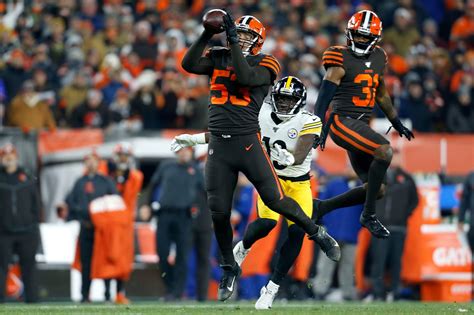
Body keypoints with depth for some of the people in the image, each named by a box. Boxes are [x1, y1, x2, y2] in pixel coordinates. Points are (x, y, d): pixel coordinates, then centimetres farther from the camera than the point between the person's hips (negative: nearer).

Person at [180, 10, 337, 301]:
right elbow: (189, 64, -4)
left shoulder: (264, 64, -2)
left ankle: (316, 233, 19)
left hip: (247, 142, -4)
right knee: (219, 212, 4)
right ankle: (230, 268, 22)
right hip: (218, 145, 4)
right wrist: (207, 35, -10)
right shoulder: (219, 57, 10)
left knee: (275, 199, -6)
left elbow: (246, 77, -21)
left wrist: (234, 41, -19)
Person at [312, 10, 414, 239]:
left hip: (362, 126, 8)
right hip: (342, 121, -8)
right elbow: (325, 94, -17)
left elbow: (380, 93, 27)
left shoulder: (378, 58, 13)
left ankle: (321, 208, 17)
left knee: (375, 189, 4)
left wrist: (396, 123, 31)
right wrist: (319, 127, -29)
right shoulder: (342, 61, -9)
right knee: (384, 151, -28)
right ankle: (368, 216, -19)